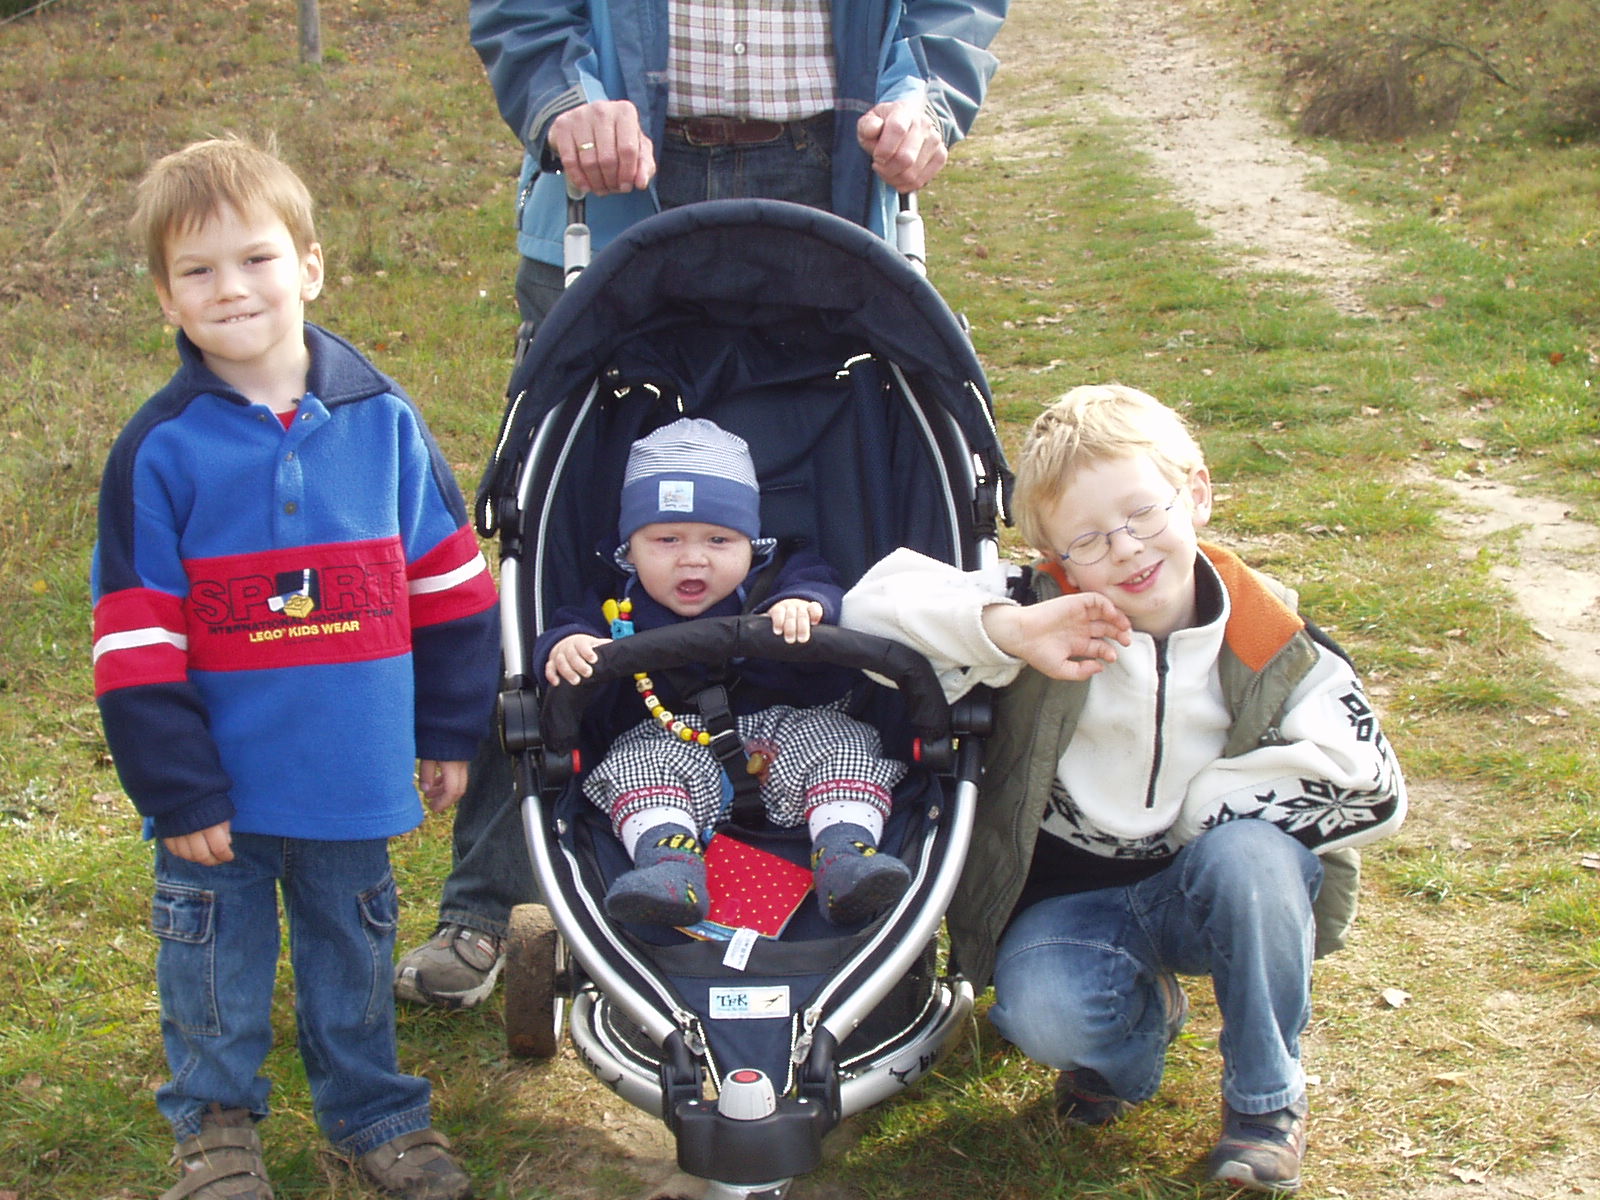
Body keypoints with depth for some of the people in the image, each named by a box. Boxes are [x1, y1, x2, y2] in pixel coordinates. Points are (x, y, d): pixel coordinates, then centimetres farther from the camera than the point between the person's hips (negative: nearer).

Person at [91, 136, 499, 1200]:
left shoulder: (382, 420, -5)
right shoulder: (159, 450, -10)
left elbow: (448, 585, 3)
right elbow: (137, 640, -10)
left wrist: (449, 732, 5)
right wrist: (176, 790, -12)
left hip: (353, 782, 1)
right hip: (221, 784, -1)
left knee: (353, 948, 18)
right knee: (218, 954, 14)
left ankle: (376, 1111, 36)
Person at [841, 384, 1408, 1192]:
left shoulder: (1268, 642, -10)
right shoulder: (1050, 615, -10)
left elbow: (1368, 786, -14)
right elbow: (874, 603, -18)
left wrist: (1205, 806, -16)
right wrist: (1009, 631, -33)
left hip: (1209, 893, 0)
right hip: (1072, 898, 0)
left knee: (1248, 853, -33)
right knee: (1042, 1014, -31)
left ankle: (1266, 1098, -9)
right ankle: (1143, 1019, 9)